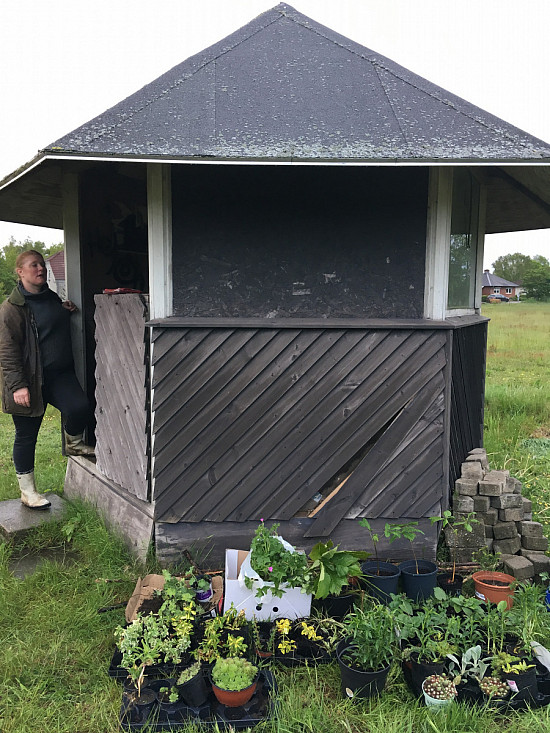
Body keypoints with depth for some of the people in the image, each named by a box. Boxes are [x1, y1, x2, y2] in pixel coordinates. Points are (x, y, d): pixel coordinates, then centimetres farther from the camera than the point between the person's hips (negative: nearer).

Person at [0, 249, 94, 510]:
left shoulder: (52, 297, 13)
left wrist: (66, 311, 11)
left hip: (59, 374, 5)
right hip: (29, 380, -5)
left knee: (79, 407, -21)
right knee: (26, 434, 5)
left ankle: (74, 444, 12)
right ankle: (27, 491, 20)